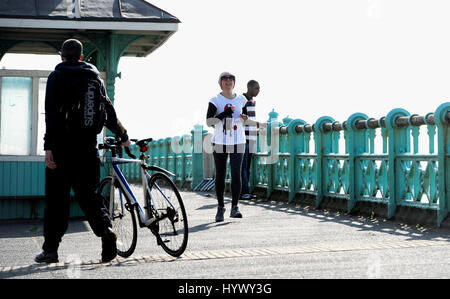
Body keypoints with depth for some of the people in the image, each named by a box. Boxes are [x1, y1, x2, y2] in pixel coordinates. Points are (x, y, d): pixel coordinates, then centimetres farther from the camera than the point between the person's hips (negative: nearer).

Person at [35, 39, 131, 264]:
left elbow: (52, 114, -11)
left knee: (57, 197, 2)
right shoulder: (95, 78, 13)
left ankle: (50, 249, 6)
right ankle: (106, 232, -10)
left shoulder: (57, 76, 0)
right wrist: (123, 136, 31)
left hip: (63, 146, -4)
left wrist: (48, 146, -15)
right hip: (88, 146, 4)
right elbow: (108, 112, 17)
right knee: (88, 194, 11)